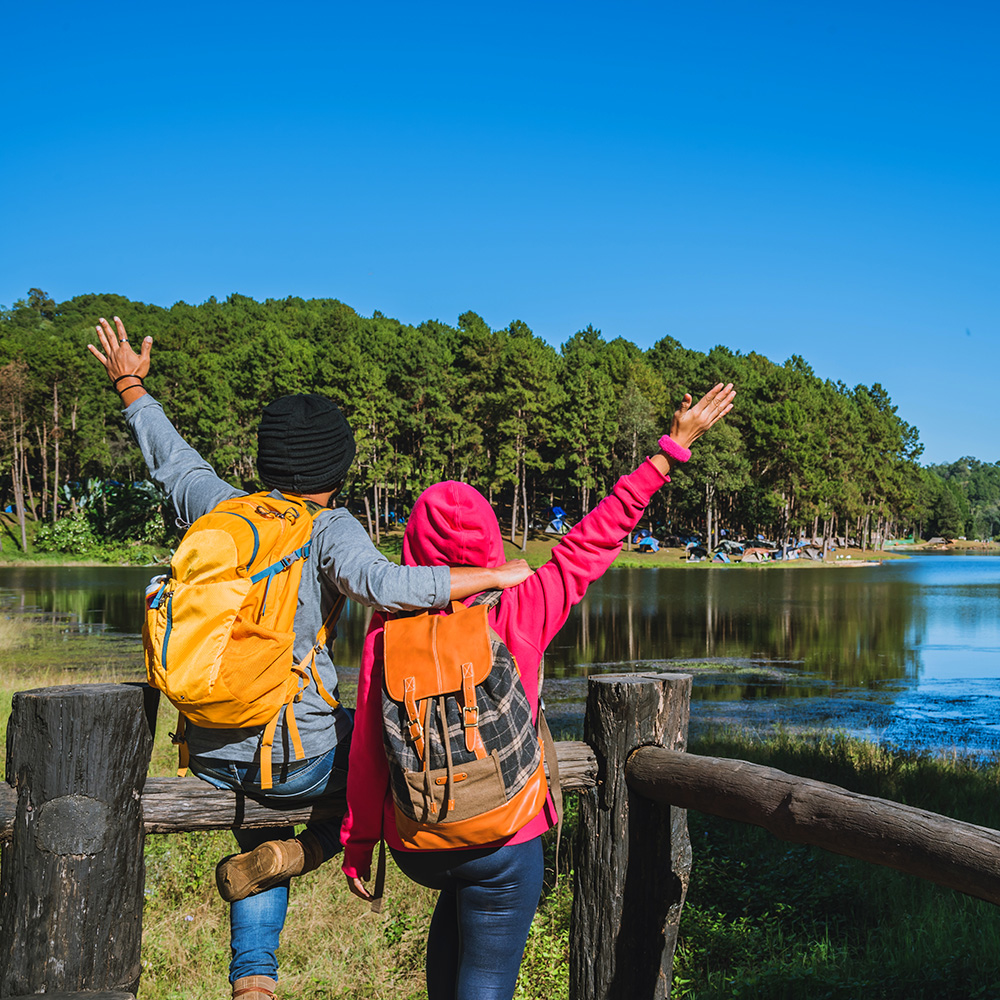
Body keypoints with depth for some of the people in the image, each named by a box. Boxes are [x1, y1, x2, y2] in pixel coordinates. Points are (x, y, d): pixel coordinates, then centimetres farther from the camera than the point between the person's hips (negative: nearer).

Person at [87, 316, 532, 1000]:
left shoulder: (218, 507, 5)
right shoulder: (330, 530, -10)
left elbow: (173, 459, 24)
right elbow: (383, 585, -29)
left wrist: (132, 389, 40)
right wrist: (493, 575, -22)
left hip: (211, 757, 6)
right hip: (300, 759, -6)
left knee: (260, 816, 35)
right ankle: (299, 854, 2)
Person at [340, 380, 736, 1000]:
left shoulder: (388, 634, -9)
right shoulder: (518, 616, -13)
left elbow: (368, 752, -4)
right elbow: (592, 542, -6)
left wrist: (358, 846, 9)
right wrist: (672, 448, 2)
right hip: (504, 843, -3)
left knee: (457, 895, 35)